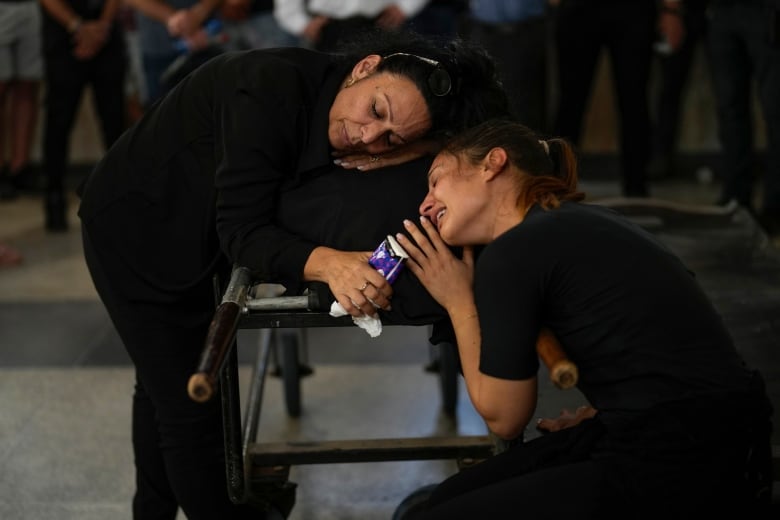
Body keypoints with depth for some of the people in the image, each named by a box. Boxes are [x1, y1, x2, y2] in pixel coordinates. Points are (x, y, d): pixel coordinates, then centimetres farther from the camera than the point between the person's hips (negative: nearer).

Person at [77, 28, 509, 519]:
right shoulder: (273, 87, -33)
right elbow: (241, 229, -35)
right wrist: (326, 263, -50)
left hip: (196, 239, 8)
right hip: (137, 228, -8)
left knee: (166, 382, 25)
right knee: (194, 404, -6)